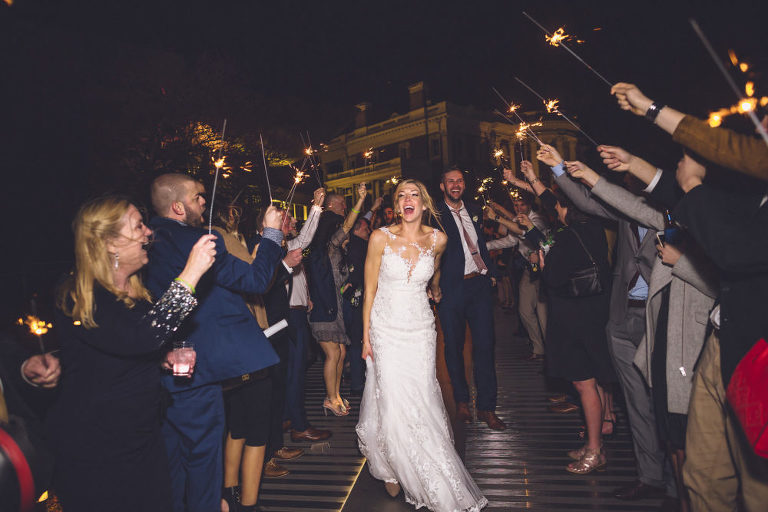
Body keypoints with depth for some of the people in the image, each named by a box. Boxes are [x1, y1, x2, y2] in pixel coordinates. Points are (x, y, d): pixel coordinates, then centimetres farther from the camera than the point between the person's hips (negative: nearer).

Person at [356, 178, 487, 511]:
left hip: (421, 330, 2)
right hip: (386, 330, -1)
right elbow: (370, 289, -4)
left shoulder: (438, 239, -3)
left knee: (423, 404, 0)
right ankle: (393, 470, 24)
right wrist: (366, 336, -3)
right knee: (393, 405, -3)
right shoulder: (381, 238, -9)